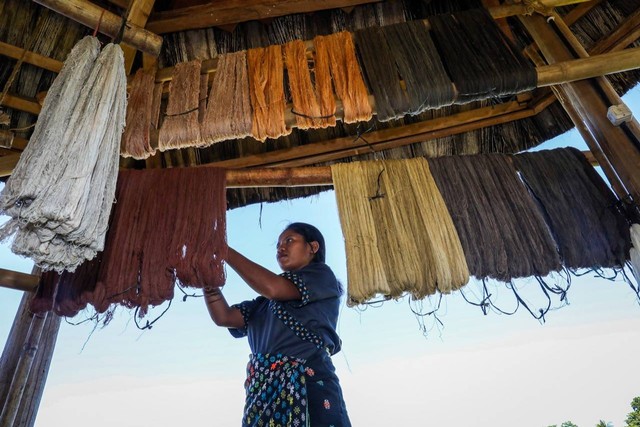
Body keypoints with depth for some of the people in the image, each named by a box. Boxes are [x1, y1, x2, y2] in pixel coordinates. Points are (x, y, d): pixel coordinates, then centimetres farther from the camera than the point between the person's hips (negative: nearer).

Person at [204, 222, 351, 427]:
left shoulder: (322, 275, 5)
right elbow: (224, 316, 14)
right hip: (263, 392, 6)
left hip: (308, 385, -5)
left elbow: (273, 287, -11)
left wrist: (223, 249, -6)